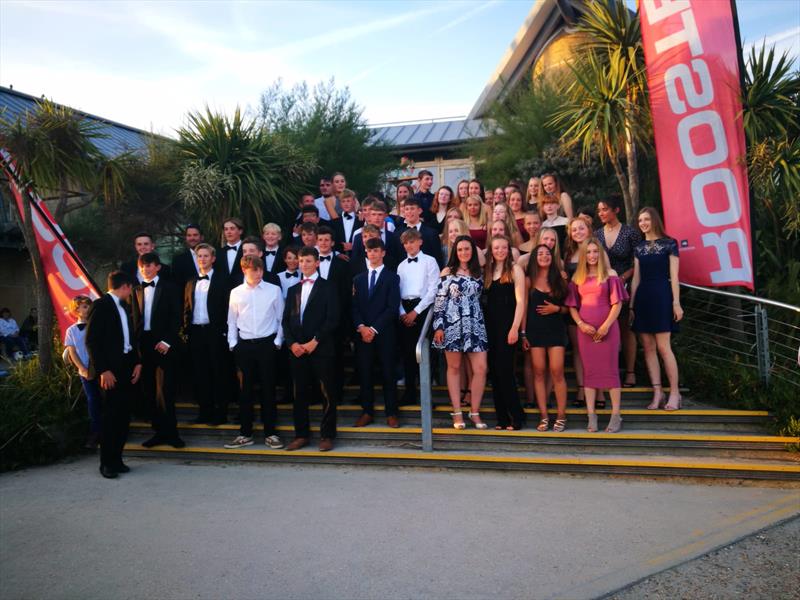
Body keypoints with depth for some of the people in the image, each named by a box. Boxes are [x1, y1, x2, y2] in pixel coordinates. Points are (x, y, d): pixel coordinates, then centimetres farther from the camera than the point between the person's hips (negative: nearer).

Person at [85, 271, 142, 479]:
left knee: (124, 415, 8)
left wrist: (137, 362, 7)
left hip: (127, 368, 7)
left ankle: (116, 458, 16)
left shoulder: (124, 306, 16)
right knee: (111, 415, -3)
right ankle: (106, 462, 8)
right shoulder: (101, 305, -8)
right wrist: (103, 370, -17)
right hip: (110, 370, -7)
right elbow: (92, 340, -12)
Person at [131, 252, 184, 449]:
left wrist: (166, 341, -12)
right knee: (148, 390, 6)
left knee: (165, 390, -8)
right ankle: (160, 431, 14)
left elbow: (177, 317, -3)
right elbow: (135, 318, 13)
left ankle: (170, 432, 0)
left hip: (164, 344, -5)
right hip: (144, 343, 5)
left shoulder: (169, 288, 2)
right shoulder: (137, 290, 14)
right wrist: (137, 342, 1)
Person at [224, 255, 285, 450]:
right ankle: (245, 434, 18)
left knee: (268, 388, 4)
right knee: (245, 389, 8)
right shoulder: (236, 293, 5)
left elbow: (281, 318, 4)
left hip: (267, 344, -2)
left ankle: (270, 433, 14)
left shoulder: (274, 290, 0)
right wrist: (233, 344, 3)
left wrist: (278, 341, -2)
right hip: (244, 345, 2)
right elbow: (232, 321, 10)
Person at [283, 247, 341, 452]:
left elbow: (332, 319, -7)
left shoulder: (327, 288, 1)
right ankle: (301, 435, 18)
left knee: (327, 394, 0)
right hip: (297, 350, 5)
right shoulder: (293, 290, 17)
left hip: (321, 349, -4)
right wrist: (292, 343, -3)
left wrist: (315, 342, -13)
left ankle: (327, 435, 9)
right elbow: (286, 320, 13)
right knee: (299, 394, 8)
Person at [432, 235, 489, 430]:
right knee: (454, 368, 4)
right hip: (452, 325, -3)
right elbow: (439, 300, -3)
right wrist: (438, 326, -9)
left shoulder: (478, 273, 12)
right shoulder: (447, 272, 2)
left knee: (481, 369, -4)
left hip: (475, 326, 3)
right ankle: (457, 413, 13)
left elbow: (480, 299, 17)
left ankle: (475, 412, 9)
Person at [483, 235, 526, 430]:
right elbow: (485, 299, 12)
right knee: (494, 371, 5)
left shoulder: (514, 270, -1)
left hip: (507, 324, -5)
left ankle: (516, 416, 3)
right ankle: (502, 418, 13)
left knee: (504, 370, -8)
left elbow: (520, 301, -7)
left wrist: (515, 328, -15)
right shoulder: (487, 271, 14)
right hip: (490, 325, 5)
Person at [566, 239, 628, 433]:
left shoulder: (610, 274, 2)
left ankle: (616, 415, 5)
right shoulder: (577, 278, 10)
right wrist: (580, 324, -5)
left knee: (609, 369, -1)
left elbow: (617, 303, -3)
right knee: (589, 371, 4)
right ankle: (591, 416, 9)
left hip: (607, 328, -3)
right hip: (585, 329, 3)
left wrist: (606, 326, -11)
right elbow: (572, 306, 10)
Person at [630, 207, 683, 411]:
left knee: (663, 346, -9)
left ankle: (674, 393, 1)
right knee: (648, 347, 2)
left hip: (661, 296, -5)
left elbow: (674, 276, -3)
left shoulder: (669, 244, 1)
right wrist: (631, 304, 10)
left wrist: (676, 302, -9)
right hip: (642, 297, 5)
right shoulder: (639, 248, 14)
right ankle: (657, 393, 7)